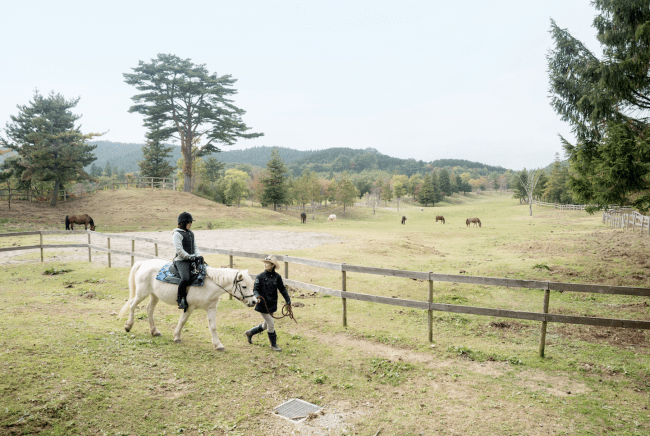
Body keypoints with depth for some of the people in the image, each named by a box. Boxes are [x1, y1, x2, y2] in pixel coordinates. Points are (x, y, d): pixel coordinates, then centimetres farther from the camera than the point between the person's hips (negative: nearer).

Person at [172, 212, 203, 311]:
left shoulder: (191, 233, 19)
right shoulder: (177, 234, -6)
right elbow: (179, 250, -13)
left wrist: (198, 255, 1)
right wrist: (190, 257, -16)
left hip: (192, 260, 8)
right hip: (181, 261, -8)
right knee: (185, 279, -30)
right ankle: (180, 299, -9)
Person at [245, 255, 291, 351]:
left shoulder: (277, 277, -2)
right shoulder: (260, 277, -10)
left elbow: (282, 289, 5)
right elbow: (255, 289, -9)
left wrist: (288, 301, 3)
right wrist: (257, 296, -30)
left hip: (272, 305, 5)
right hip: (263, 305, -5)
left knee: (265, 325, 18)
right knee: (271, 324, -2)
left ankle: (250, 333, 41)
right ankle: (274, 345, 17)